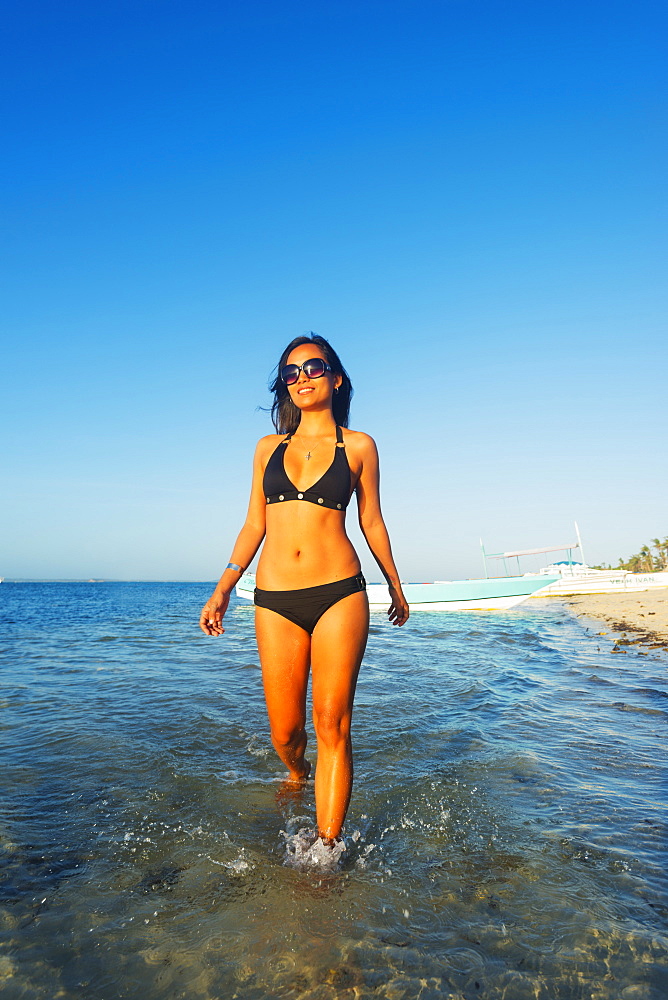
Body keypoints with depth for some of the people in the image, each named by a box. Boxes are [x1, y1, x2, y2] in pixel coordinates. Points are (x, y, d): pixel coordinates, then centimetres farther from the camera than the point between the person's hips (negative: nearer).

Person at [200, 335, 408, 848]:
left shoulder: (358, 445, 6)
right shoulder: (268, 447, 12)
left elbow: (372, 521, 13)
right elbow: (254, 525, 13)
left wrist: (395, 586, 20)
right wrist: (223, 588, 5)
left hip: (339, 594, -2)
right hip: (274, 600, 2)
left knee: (332, 726, -3)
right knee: (285, 731, 8)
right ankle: (298, 776, 43)